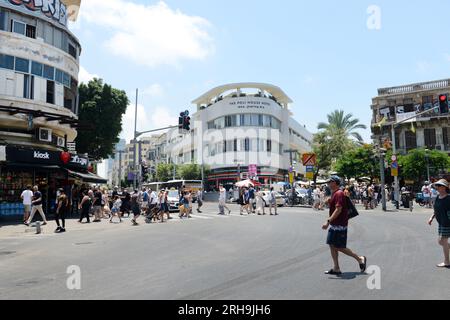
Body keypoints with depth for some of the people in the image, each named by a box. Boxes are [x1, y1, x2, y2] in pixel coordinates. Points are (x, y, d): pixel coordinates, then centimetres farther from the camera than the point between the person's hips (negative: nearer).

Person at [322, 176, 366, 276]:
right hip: (334, 225, 10)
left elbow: (338, 209, -26)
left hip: (339, 226, -10)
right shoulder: (334, 193, 14)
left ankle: (360, 259, 12)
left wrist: (328, 221, -29)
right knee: (332, 245, 8)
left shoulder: (339, 194, -18)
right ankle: (336, 268, 14)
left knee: (340, 247, -3)